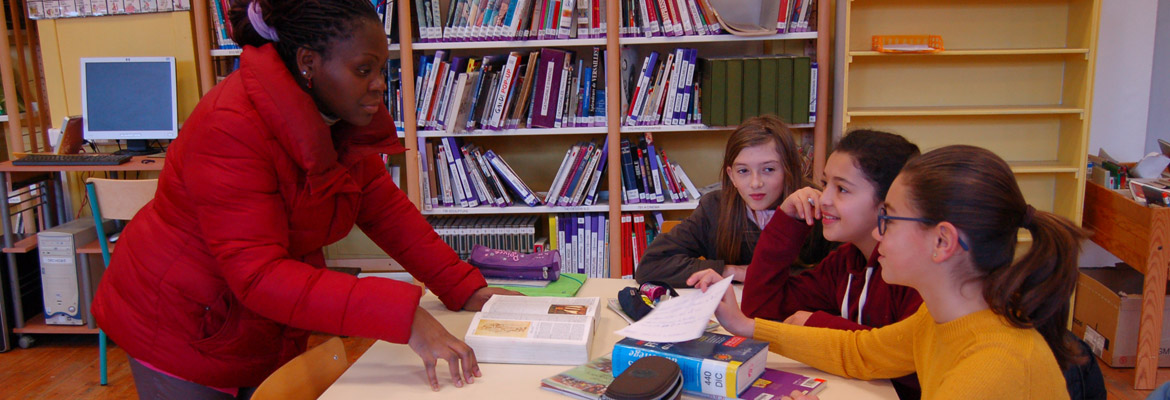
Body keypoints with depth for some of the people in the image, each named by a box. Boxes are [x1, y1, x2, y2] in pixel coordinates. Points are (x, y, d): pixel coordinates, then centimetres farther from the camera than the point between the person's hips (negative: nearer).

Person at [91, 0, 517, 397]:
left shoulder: (343, 119, -6)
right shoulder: (231, 126, -31)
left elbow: (385, 208, -1)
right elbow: (258, 276, -36)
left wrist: (465, 290, -11)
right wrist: (402, 317, -44)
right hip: (186, 328, -7)